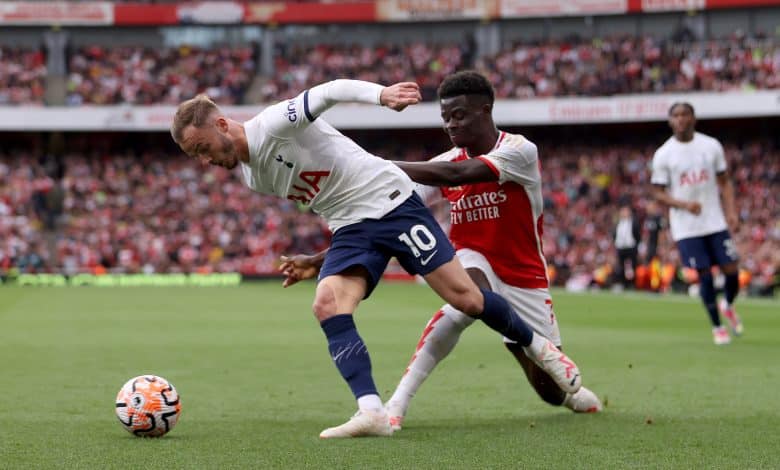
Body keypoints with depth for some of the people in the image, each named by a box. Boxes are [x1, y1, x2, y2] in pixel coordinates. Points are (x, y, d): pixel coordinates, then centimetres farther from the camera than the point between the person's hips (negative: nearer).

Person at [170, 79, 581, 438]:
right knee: (326, 305, -18)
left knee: (463, 297, -6)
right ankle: (371, 411, -26)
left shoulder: (273, 124, -17)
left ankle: (537, 346, 19)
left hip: (391, 201, -7)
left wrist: (380, 94, -45)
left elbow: (332, 91, -28)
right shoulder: (250, 178, 9)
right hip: (350, 229, 7)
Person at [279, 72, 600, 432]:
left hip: (524, 278, -1)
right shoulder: (445, 163, -6)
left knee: (550, 392, 2)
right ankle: (397, 405, -38)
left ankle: (571, 390, 44)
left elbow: (456, 174, -36)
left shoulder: (519, 151, -19)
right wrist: (319, 260, -19)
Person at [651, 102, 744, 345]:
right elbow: (658, 192, -2)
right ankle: (717, 327, 14)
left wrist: (731, 211, -5)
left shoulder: (711, 146, 2)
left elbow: (724, 181, 8)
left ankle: (728, 306, 31)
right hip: (687, 227, -2)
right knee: (704, 274, -2)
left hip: (716, 222, 2)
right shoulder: (663, 155, -4)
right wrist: (684, 204, -18)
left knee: (731, 270, -1)